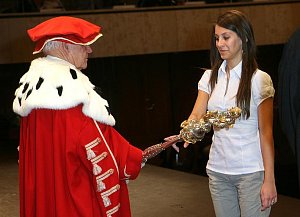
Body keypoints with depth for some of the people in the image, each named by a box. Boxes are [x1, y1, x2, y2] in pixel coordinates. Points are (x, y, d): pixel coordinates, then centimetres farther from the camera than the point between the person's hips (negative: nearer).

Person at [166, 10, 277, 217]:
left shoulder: (259, 79, -7)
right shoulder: (210, 77, 8)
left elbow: (266, 132, -9)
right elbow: (197, 116, -3)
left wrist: (269, 180, -12)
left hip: (251, 172, -5)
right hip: (218, 170, 5)